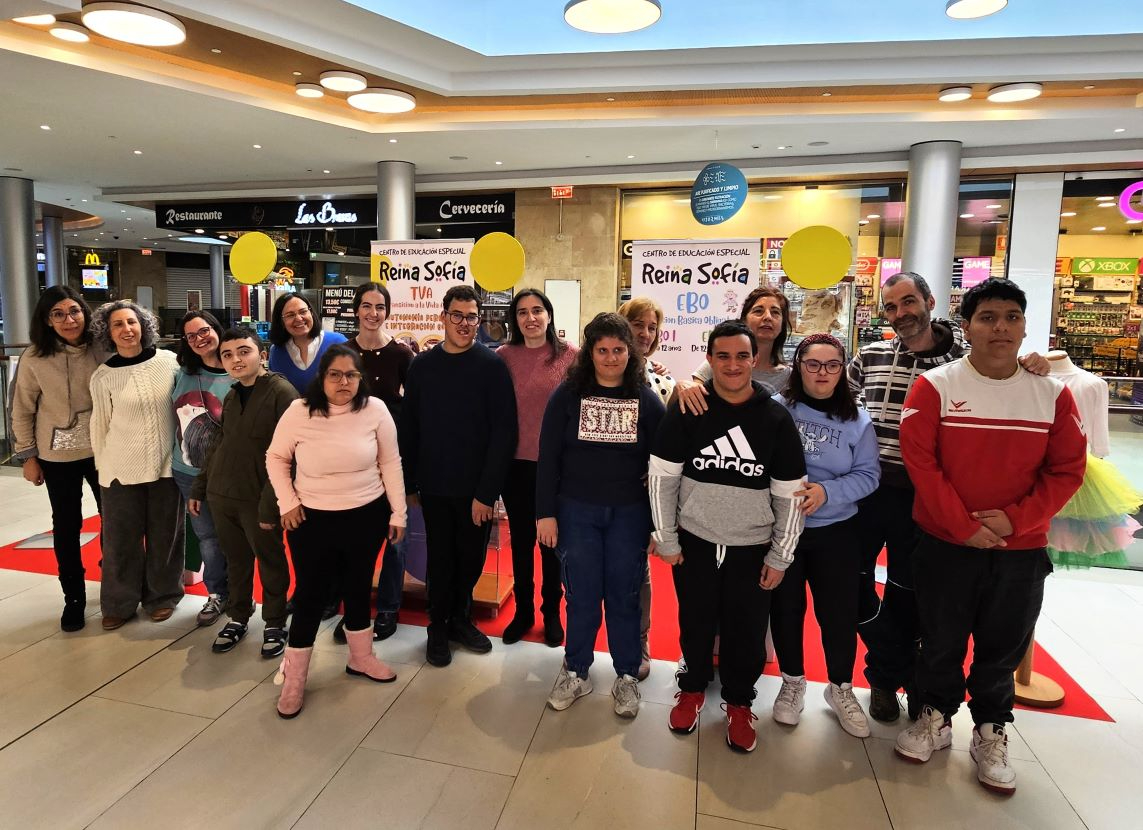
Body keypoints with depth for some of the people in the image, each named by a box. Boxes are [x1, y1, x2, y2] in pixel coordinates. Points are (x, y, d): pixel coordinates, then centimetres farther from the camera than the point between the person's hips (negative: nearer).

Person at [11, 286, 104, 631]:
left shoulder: (101, 350, -8)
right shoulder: (34, 358, -11)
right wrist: (28, 457, -2)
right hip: (57, 456, -1)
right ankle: (74, 597, 27)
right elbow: (22, 411, -3)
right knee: (66, 526, 12)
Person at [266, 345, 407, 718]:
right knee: (310, 594, 6)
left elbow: (390, 463, -1)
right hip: (312, 519, -1)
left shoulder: (375, 410, -9)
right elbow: (276, 458, 3)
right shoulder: (299, 412, -10)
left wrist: (398, 512, 0)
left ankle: (361, 658, 38)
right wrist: (287, 503, -4)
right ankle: (293, 678, 23)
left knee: (358, 588, 17)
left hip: (366, 516, 2)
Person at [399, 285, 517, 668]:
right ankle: (438, 626, 30)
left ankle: (460, 618, 35)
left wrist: (487, 491, -15)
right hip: (434, 485, 2)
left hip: (476, 488, -1)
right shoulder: (422, 365, 3)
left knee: (471, 558, 12)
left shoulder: (492, 366, -7)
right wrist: (410, 482, 3)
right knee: (440, 558, 11)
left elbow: (503, 432, -12)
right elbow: (408, 428, 6)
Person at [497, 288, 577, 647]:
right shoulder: (504, 356, -1)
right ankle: (523, 610, 33)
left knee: (552, 540, 12)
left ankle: (552, 613, 31)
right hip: (515, 463, 2)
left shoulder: (570, 355, -6)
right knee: (521, 540, 15)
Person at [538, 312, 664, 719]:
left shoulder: (647, 400, 0)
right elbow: (548, 457, -1)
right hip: (576, 511, 0)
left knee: (624, 597, 10)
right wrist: (545, 513, -5)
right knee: (582, 596, 8)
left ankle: (626, 677, 27)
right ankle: (575, 673, 26)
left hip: (629, 514, 1)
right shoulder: (567, 395, -1)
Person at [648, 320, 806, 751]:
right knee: (696, 623, 15)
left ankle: (739, 703, 36)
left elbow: (790, 494, -1)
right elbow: (662, 477, -5)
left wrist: (780, 556, -1)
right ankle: (692, 688, 41)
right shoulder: (687, 411, -8)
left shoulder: (777, 419, -6)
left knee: (747, 631, 11)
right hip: (694, 542, 0)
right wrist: (665, 539, -5)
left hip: (752, 548, 0)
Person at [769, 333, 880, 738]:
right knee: (786, 607, 12)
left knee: (839, 611, 9)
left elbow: (868, 475, -5)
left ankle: (841, 688, 32)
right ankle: (792, 682, 34)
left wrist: (826, 491, -19)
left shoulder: (857, 420, -1)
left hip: (835, 531, 2)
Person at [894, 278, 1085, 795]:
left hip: (1021, 550, 2)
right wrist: (964, 526, -15)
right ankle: (936, 719, 35)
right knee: (941, 641, 13)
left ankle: (990, 734, 35)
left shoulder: (1052, 394, -2)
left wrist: (1015, 519, -13)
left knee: (1003, 647, 15)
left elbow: (1067, 470, -2)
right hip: (945, 545, -1)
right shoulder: (935, 386, -9)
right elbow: (920, 461, -13)